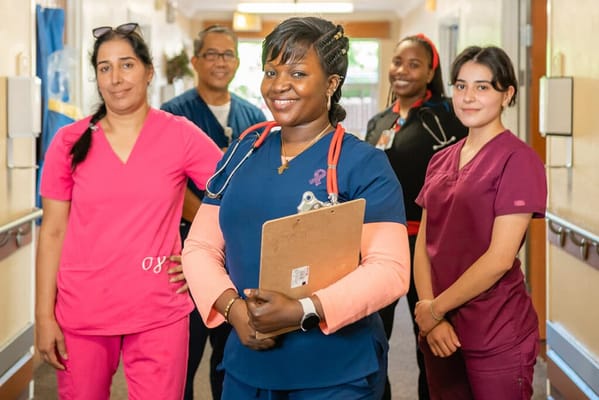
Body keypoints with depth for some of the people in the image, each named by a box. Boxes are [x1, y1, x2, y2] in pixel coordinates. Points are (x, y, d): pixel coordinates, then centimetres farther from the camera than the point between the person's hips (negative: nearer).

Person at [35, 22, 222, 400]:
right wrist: (44, 316, -1)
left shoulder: (180, 134, -3)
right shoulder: (69, 141, 1)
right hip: (81, 313, 1)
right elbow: (53, 233, 2)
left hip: (158, 314, -1)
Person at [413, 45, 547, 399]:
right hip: (441, 331, 6)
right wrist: (431, 315, -8)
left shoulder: (518, 159, -10)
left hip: (497, 336, -6)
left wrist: (435, 308, -10)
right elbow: (423, 245, 6)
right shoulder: (441, 161, 9)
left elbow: (500, 257, -16)